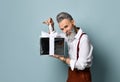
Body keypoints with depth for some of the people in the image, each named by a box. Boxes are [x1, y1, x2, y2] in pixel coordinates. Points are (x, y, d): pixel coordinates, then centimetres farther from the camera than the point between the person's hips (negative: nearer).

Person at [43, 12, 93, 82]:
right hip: (72, 74, 7)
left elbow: (81, 65, -23)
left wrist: (62, 58, -20)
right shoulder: (69, 35, 0)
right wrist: (51, 26, 3)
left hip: (82, 76, -7)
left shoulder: (83, 38, -23)